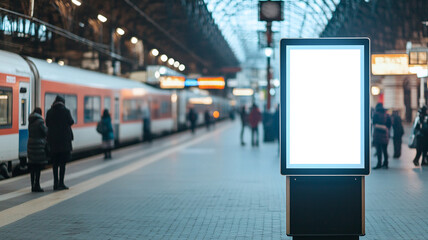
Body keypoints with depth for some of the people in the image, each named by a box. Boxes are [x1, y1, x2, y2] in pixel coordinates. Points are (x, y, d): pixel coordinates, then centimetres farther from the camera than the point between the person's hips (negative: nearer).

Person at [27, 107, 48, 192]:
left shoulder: (30, 121, 11)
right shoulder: (40, 121, -12)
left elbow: (30, 133, 13)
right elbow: (45, 132, -10)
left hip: (30, 144, 7)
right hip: (39, 145, -7)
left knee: (32, 167, 10)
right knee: (38, 166, -4)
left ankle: (33, 186, 14)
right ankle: (36, 186, -6)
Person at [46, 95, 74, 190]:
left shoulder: (49, 112, 2)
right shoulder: (65, 111, -8)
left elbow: (47, 124, 8)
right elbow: (71, 122, -3)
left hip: (53, 139, 3)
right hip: (64, 139, -3)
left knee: (55, 162, 9)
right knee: (63, 162, 0)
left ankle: (56, 183, 9)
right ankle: (61, 183, -3)